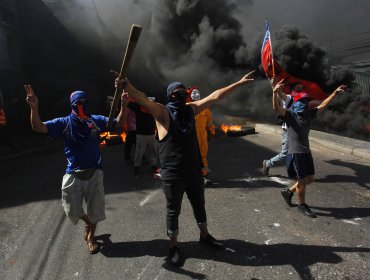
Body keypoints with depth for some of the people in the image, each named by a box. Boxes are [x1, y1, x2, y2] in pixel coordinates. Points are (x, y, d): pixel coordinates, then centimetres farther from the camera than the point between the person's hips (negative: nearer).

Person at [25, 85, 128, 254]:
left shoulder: (96, 121, -1)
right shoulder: (64, 123, -5)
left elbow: (118, 124, -2)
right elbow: (38, 127, -14)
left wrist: (123, 105, -16)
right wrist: (34, 107, -31)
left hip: (94, 172, 1)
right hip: (73, 174, 0)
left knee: (95, 208, 11)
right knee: (72, 210, 8)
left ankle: (90, 237, 38)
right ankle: (88, 222, 44)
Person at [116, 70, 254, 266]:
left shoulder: (191, 109, 5)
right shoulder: (162, 112, -11)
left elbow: (215, 96, 9)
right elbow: (142, 99, -28)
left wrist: (238, 83, 12)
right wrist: (127, 86, -47)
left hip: (194, 171, 6)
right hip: (172, 174, -5)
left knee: (199, 205, 22)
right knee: (173, 211, 11)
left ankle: (204, 236, 46)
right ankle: (173, 246, 32)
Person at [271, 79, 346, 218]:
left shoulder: (308, 114, 9)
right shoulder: (290, 114, -10)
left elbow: (322, 105, 19)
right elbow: (277, 108, -28)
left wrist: (335, 92, 16)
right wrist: (275, 93, -44)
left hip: (306, 151, 7)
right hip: (295, 153, -7)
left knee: (310, 178, 14)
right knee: (302, 181, 2)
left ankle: (289, 191, 32)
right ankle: (302, 206, 23)